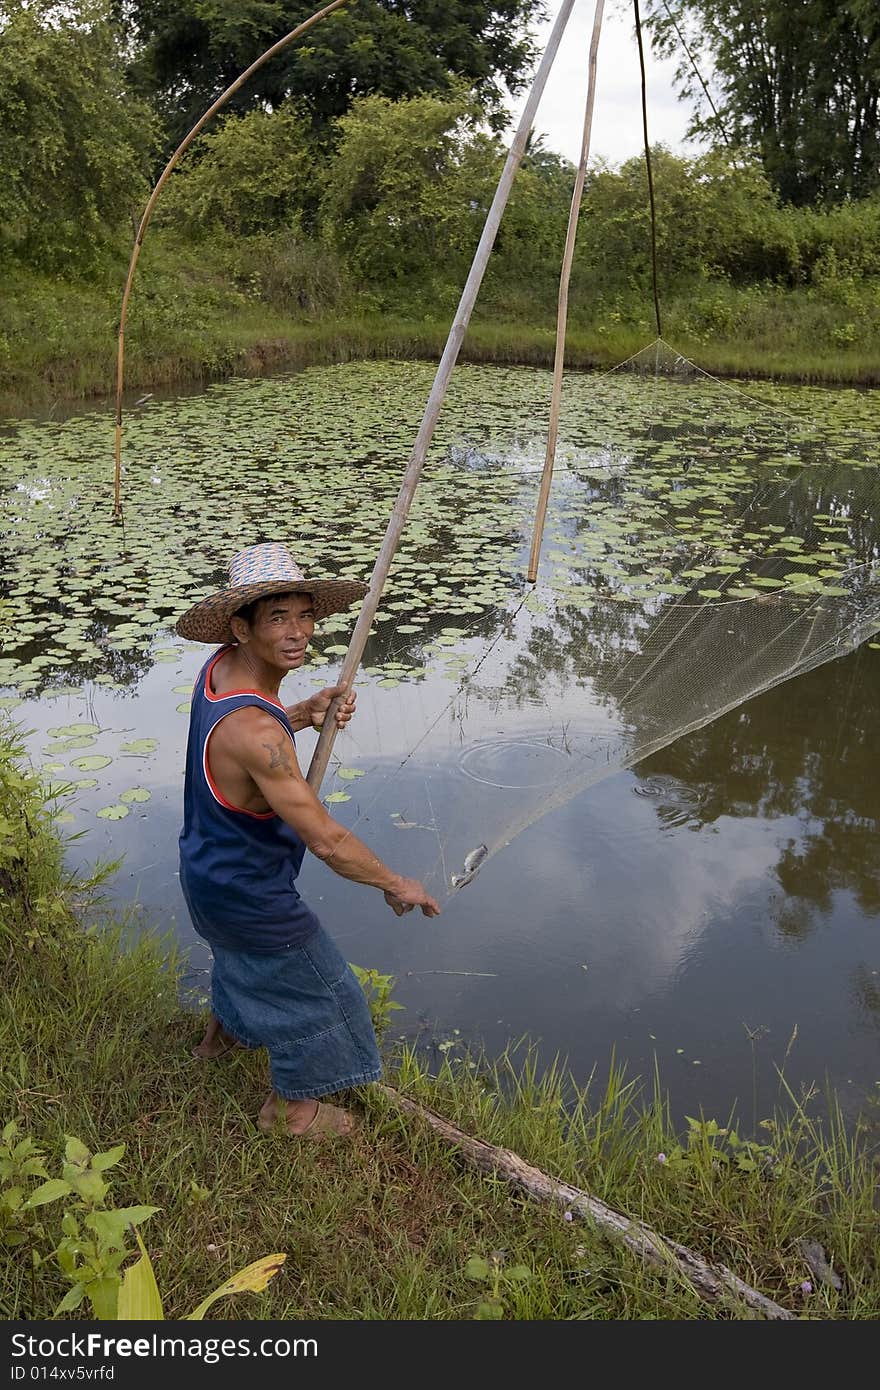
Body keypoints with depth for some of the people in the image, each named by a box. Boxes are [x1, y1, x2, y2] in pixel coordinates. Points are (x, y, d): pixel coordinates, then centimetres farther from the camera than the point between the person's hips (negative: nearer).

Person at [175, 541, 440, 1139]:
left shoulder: (221, 666, -11)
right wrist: (397, 885, -19)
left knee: (241, 955, 37)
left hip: (208, 865, 9)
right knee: (313, 988, 16)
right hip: (250, 898, -9)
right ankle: (292, 1107, 40)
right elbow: (326, 840, -35)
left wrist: (308, 713, -5)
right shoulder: (255, 731, -39)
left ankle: (221, 1034, 67)